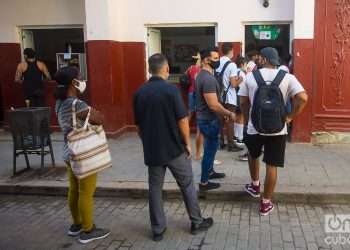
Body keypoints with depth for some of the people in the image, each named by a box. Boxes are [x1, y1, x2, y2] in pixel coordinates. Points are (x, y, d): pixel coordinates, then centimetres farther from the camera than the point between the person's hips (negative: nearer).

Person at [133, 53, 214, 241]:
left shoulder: (139, 93, 0)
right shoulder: (171, 89, -14)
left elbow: (139, 125, 8)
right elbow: (182, 120, -15)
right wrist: (187, 143, -2)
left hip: (152, 149, 4)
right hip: (174, 148, -3)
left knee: (155, 188, 12)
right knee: (187, 185, 12)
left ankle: (158, 229, 18)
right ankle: (197, 222, 24)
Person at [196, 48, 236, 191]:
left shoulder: (202, 75, 9)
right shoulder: (208, 79, -25)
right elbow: (213, 105, -28)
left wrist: (223, 112, 17)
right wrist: (229, 113, -15)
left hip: (205, 118, 10)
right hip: (209, 120, -10)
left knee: (210, 148, 24)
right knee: (210, 149, 1)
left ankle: (210, 172, 41)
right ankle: (204, 183, 13)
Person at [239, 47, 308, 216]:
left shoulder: (250, 76, -1)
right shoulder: (287, 77, -4)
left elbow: (243, 102, 3)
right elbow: (303, 98, -15)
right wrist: (290, 117, -4)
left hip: (254, 128, 1)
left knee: (253, 156, 29)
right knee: (271, 166, 7)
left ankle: (255, 186, 42)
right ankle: (266, 203, 16)